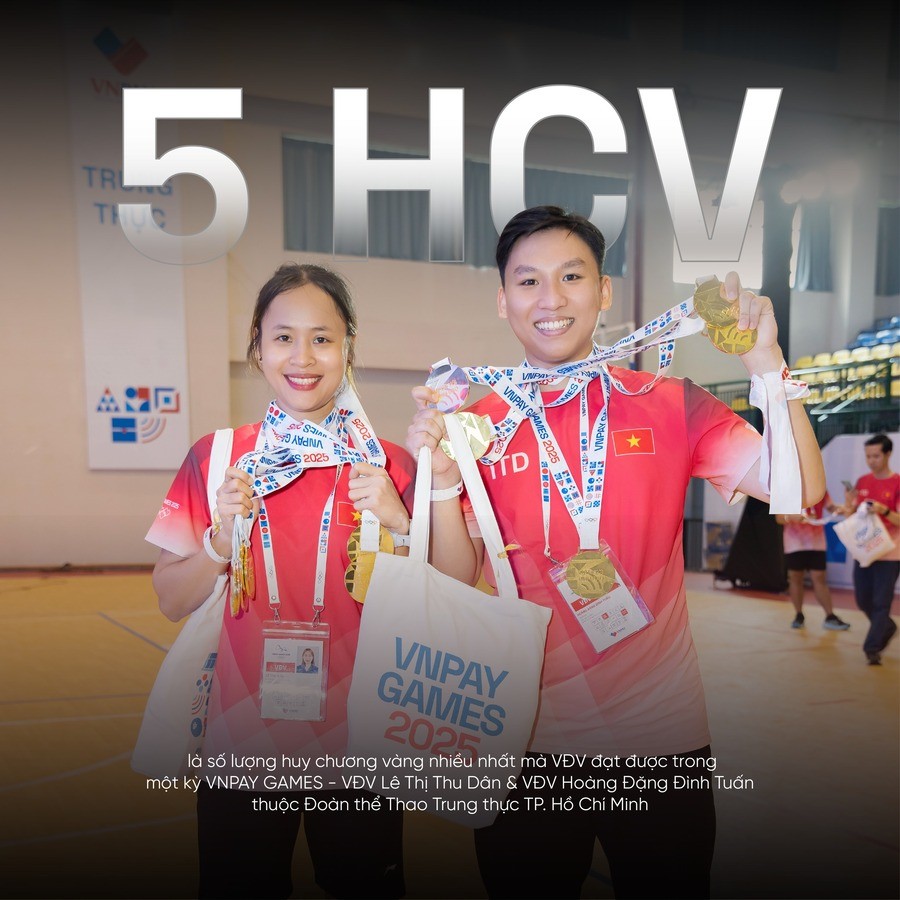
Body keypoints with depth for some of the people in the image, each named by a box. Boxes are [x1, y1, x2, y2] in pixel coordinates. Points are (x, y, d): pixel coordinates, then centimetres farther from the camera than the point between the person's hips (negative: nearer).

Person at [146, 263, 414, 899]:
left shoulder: (389, 467, -5)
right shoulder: (215, 458, -3)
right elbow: (172, 602, 1)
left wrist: (399, 524, -19)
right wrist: (223, 540, -17)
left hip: (356, 750, 0)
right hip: (241, 750, 1)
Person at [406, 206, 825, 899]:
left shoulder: (670, 407, -4)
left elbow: (801, 492, -12)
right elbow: (457, 581, -6)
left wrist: (768, 365, -22)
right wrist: (442, 477, -21)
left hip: (661, 736, 0)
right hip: (527, 741, 1)